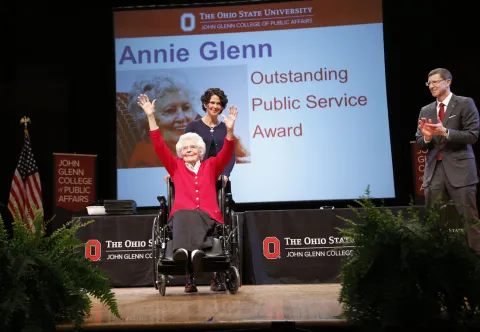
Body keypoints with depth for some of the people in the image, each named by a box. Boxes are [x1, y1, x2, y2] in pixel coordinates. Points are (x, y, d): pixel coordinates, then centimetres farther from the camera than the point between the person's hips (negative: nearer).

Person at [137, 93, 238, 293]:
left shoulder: (211, 166, 24)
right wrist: (151, 117, 8)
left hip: (207, 216, 1)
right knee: (184, 216, -38)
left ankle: (187, 251, -61)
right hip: (181, 215, -1)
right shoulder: (176, 167, 23)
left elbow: (227, 153, 8)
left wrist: (229, 129, -9)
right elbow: (159, 146, 15)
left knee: (195, 218, -36)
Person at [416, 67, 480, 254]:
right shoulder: (426, 110, 15)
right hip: (434, 170, 5)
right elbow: (420, 143, 13)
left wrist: (446, 132, -19)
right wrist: (426, 137, -9)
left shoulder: (465, 104, 1)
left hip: (459, 169, -5)